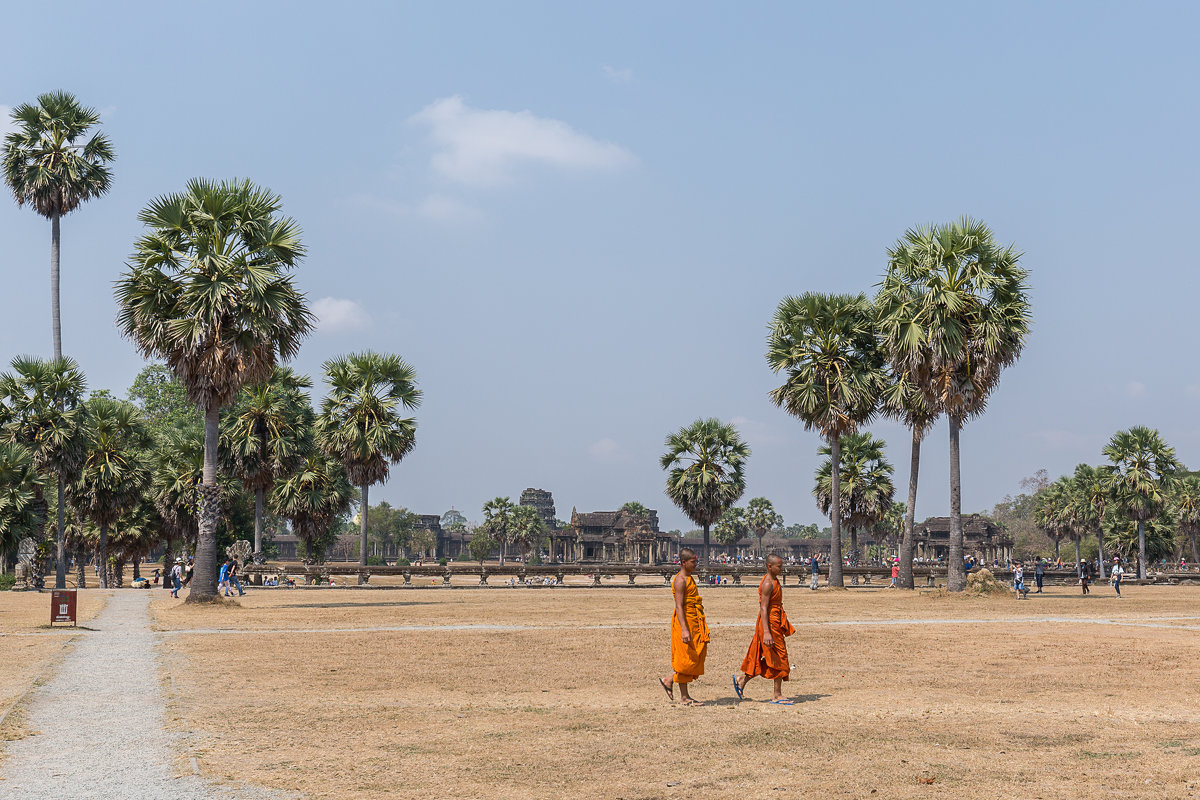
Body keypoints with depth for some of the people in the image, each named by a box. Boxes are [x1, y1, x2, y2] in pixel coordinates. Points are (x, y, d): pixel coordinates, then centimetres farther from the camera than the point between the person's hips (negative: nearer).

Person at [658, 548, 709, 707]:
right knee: (686, 658, -6)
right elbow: (679, 607, -21)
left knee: (697, 656, 8)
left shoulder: (689, 578, 16)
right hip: (684, 621, -9)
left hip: (694, 622, 10)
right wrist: (684, 630, -28)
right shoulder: (680, 580, -14)